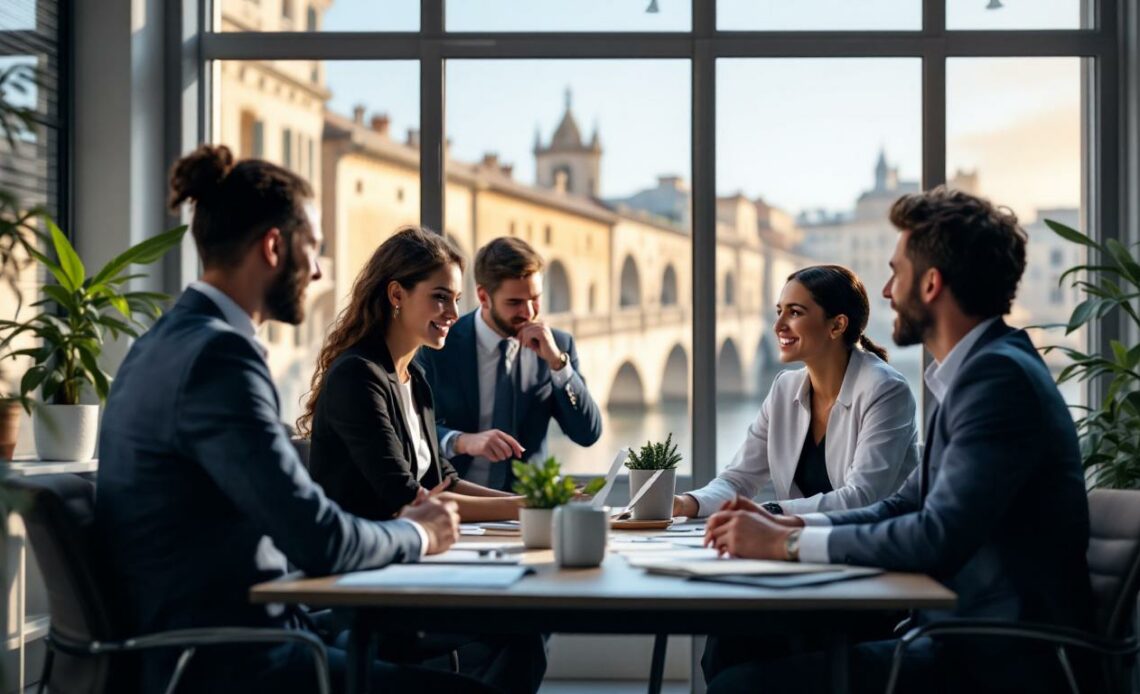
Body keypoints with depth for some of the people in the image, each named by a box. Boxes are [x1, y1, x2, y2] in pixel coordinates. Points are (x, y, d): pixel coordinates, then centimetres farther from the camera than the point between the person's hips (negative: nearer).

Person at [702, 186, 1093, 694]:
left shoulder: (998, 375, -17)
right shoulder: (982, 368, 15)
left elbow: (938, 538, -24)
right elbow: (906, 506, 18)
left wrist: (787, 544, -15)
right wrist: (786, 525, 4)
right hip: (964, 638, 9)